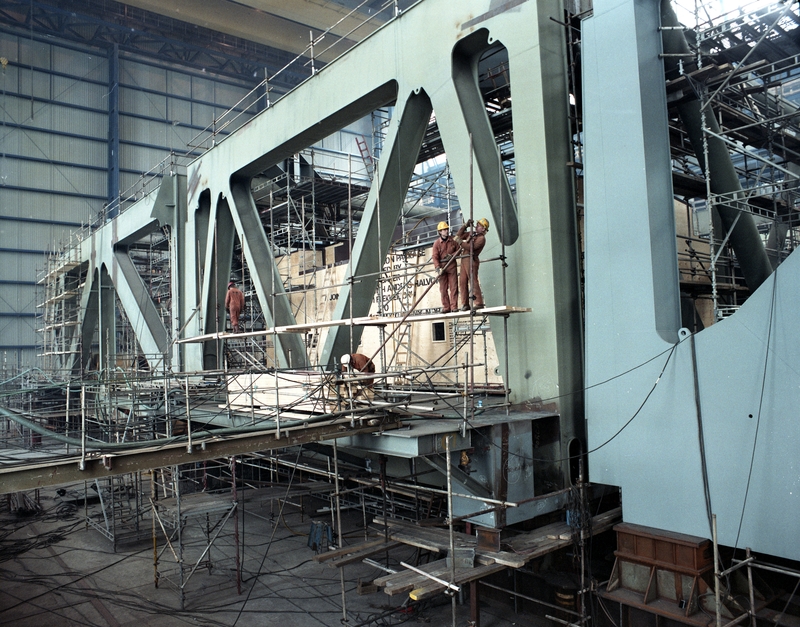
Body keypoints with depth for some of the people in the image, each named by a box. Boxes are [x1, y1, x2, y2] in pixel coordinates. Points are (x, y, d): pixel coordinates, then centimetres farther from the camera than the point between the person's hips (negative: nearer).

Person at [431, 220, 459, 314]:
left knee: (454, 286, 0)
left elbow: (458, 250, 12)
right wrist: (438, 268, -21)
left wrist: (452, 255, -8)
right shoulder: (437, 243, -4)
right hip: (442, 266, -1)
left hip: (452, 265, 1)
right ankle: (446, 307, 9)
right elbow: (435, 257, -9)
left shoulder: (452, 241, 2)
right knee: (443, 288, 3)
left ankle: (454, 306, 4)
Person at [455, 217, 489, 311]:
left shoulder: (481, 238, -6)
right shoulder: (471, 234, 21)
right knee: (462, 282, 2)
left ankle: (478, 303, -16)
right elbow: (459, 235, 23)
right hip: (464, 260, 9)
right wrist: (465, 225, 14)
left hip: (471, 260, -9)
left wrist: (460, 242, -13)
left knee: (473, 281, -14)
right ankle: (465, 304, 2)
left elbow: (470, 247, -17)